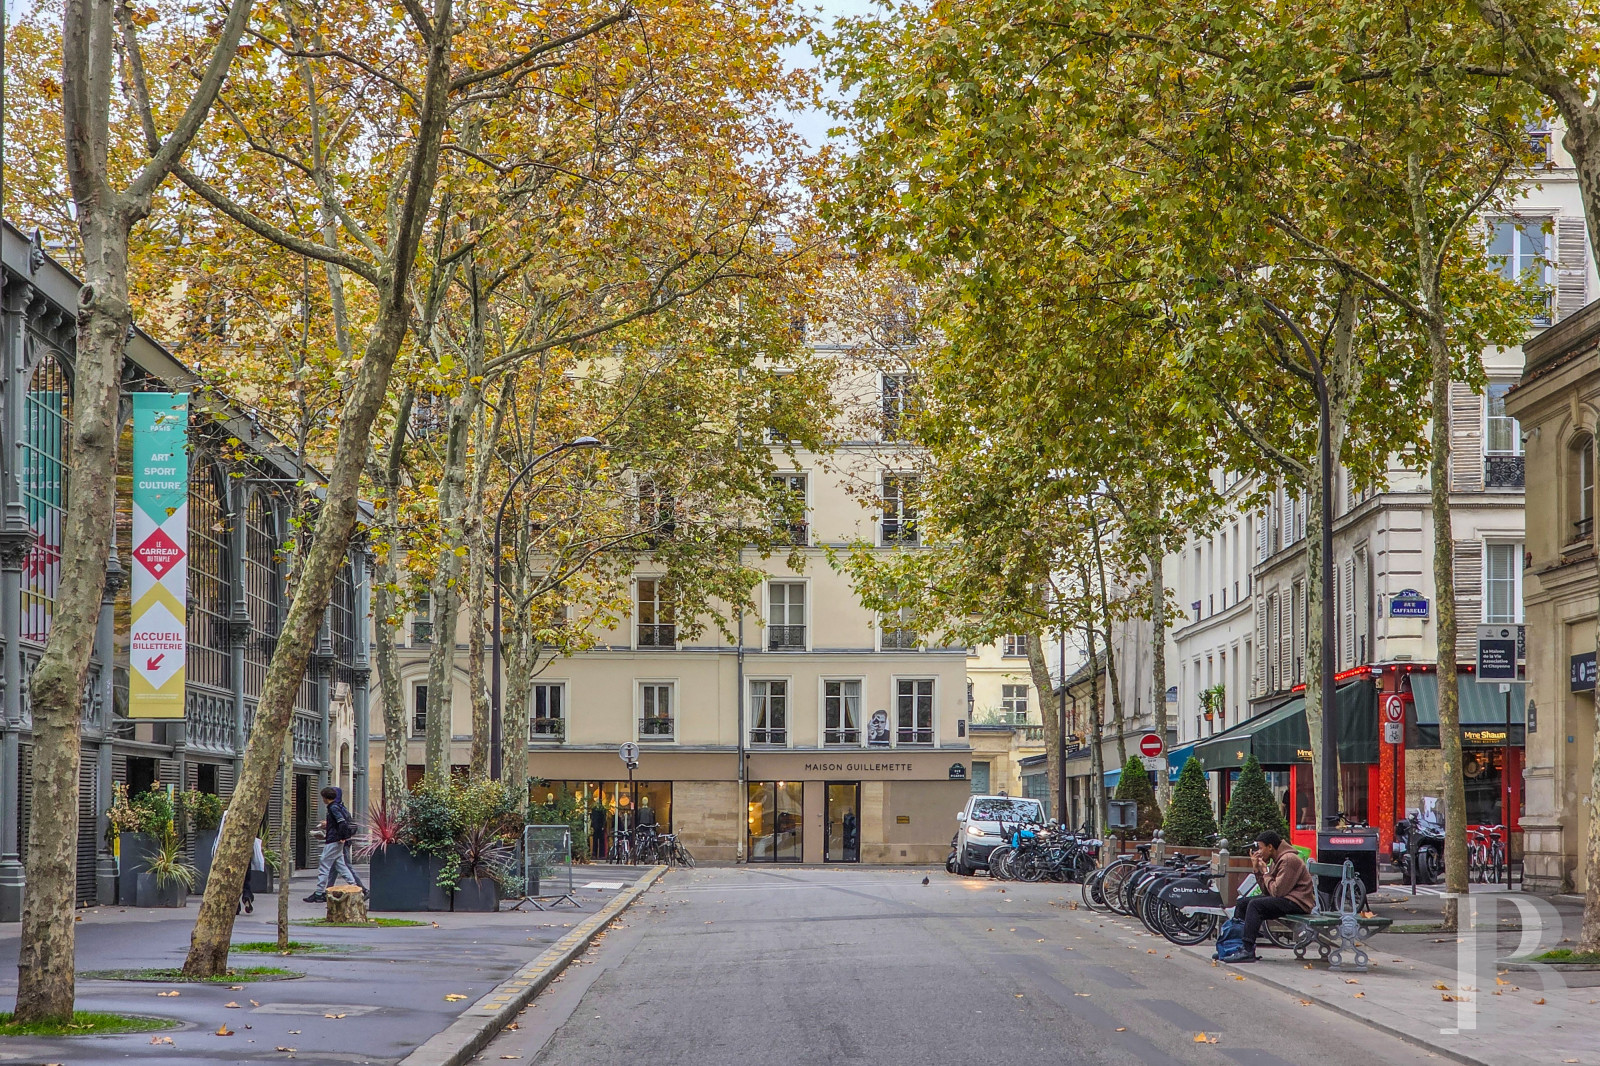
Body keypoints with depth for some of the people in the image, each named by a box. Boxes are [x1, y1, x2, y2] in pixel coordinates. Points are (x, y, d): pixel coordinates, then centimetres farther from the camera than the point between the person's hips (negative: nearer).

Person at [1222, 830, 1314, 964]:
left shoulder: (1288, 859, -16)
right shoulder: (1276, 860, 14)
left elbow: (1277, 891, -22)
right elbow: (1267, 891, 10)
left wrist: (1265, 872, -9)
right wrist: (1257, 870, 2)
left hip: (1297, 902, -10)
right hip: (1285, 899, 10)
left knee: (1255, 904, -26)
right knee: (1242, 903, 6)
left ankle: (1248, 951, -28)